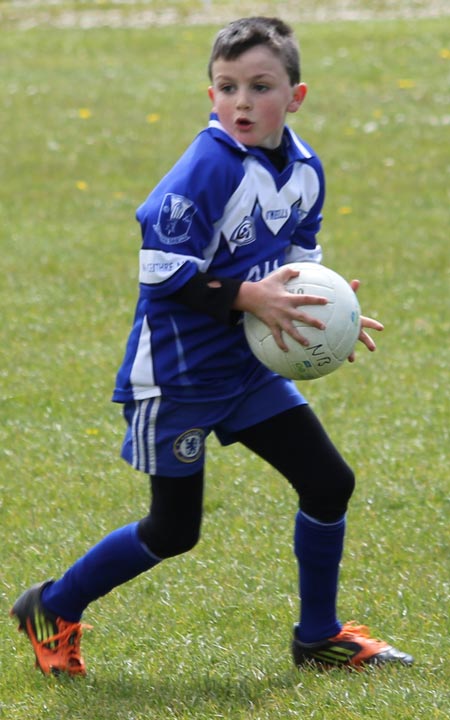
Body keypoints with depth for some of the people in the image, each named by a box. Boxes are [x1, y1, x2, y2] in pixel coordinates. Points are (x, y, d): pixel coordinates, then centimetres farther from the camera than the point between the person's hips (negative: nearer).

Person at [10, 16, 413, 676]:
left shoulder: (305, 170, 1)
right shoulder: (206, 170, -23)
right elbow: (164, 274, -24)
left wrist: (325, 310, -3)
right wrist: (249, 297, -28)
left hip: (249, 366, 7)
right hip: (177, 373, -7)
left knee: (329, 482, 4)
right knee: (172, 532, 2)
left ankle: (320, 637, 21)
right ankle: (52, 610, 23)